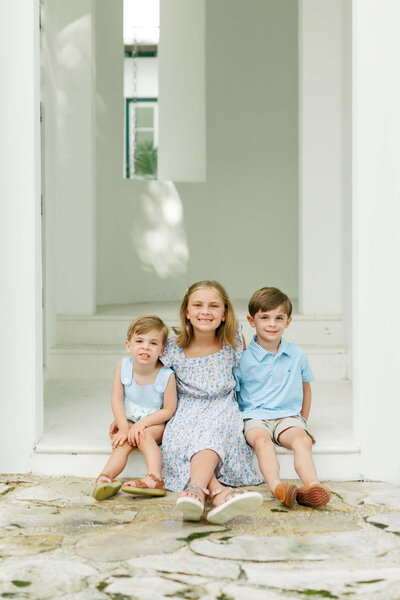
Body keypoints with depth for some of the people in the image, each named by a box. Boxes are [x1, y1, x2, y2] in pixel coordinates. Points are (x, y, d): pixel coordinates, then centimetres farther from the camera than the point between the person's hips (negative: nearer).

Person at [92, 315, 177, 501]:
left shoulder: (166, 376, -20)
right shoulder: (123, 365, -11)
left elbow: (169, 410, -15)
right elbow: (116, 398, -9)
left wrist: (142, 423, -23)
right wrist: (123, 427, -17)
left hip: (155, 423, -2)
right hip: (127, 421, 3)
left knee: (145, 436, -32)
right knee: (124, 442, -27)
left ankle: (154, 478, -44)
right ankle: (106, 476, -43)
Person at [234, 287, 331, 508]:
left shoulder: (297, 354, 10)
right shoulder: (243, 359, 0)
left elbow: (305, 387, 24)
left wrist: (303, 419, 18)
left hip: (288, 416, 2)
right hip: (254, 416, -2)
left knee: (301, 438, -30)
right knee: (262, 441, -35)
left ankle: (312, 484, -52)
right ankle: (275, 486, -56)